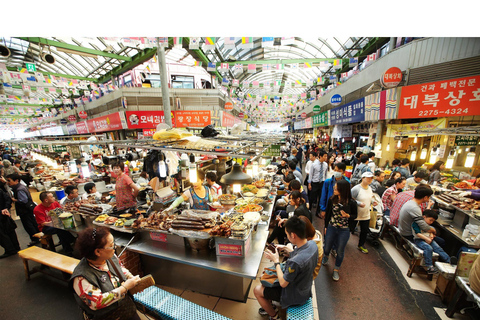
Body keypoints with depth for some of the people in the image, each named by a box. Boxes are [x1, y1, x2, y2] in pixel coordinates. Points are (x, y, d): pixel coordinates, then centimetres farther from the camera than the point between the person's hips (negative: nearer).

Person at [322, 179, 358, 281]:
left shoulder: (351, 203, -16)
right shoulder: (332, 199, -11)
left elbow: (355, 216, -1)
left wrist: (347, 215, -24)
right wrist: (326, 227, 8)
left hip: (344, 231, -2)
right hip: (331, 228, 2)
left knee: (340, 251, 15)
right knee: (327, 247, 17)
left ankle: (336, 270, 38)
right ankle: (325, 258, 53)